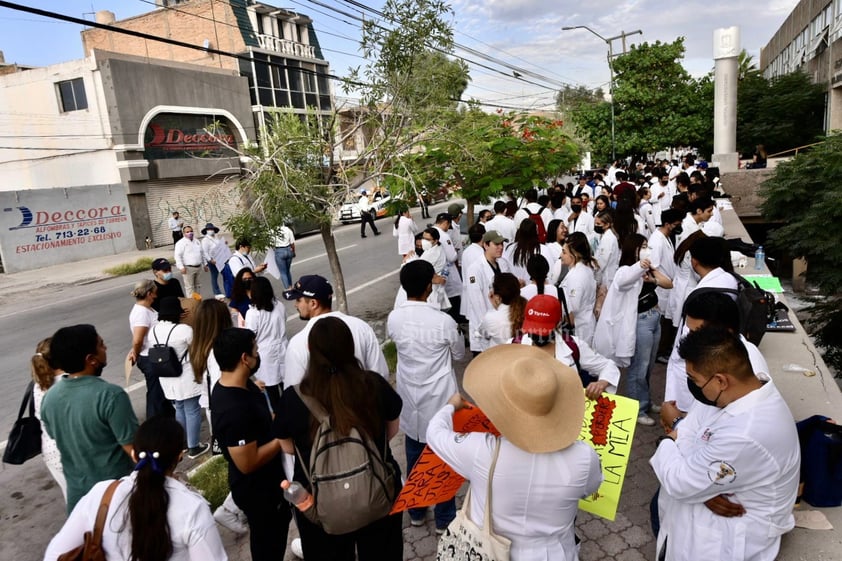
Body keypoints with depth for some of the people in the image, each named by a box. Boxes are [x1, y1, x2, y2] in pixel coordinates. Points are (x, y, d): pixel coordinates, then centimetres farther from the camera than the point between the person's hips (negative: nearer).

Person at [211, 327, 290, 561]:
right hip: (256, 488, -9)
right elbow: (248, 463, -30)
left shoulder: (236, 384, -6)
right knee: (268, 540, 15)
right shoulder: (234, 409, -36)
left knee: (277, 526, 31)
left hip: (266, 480, 9)